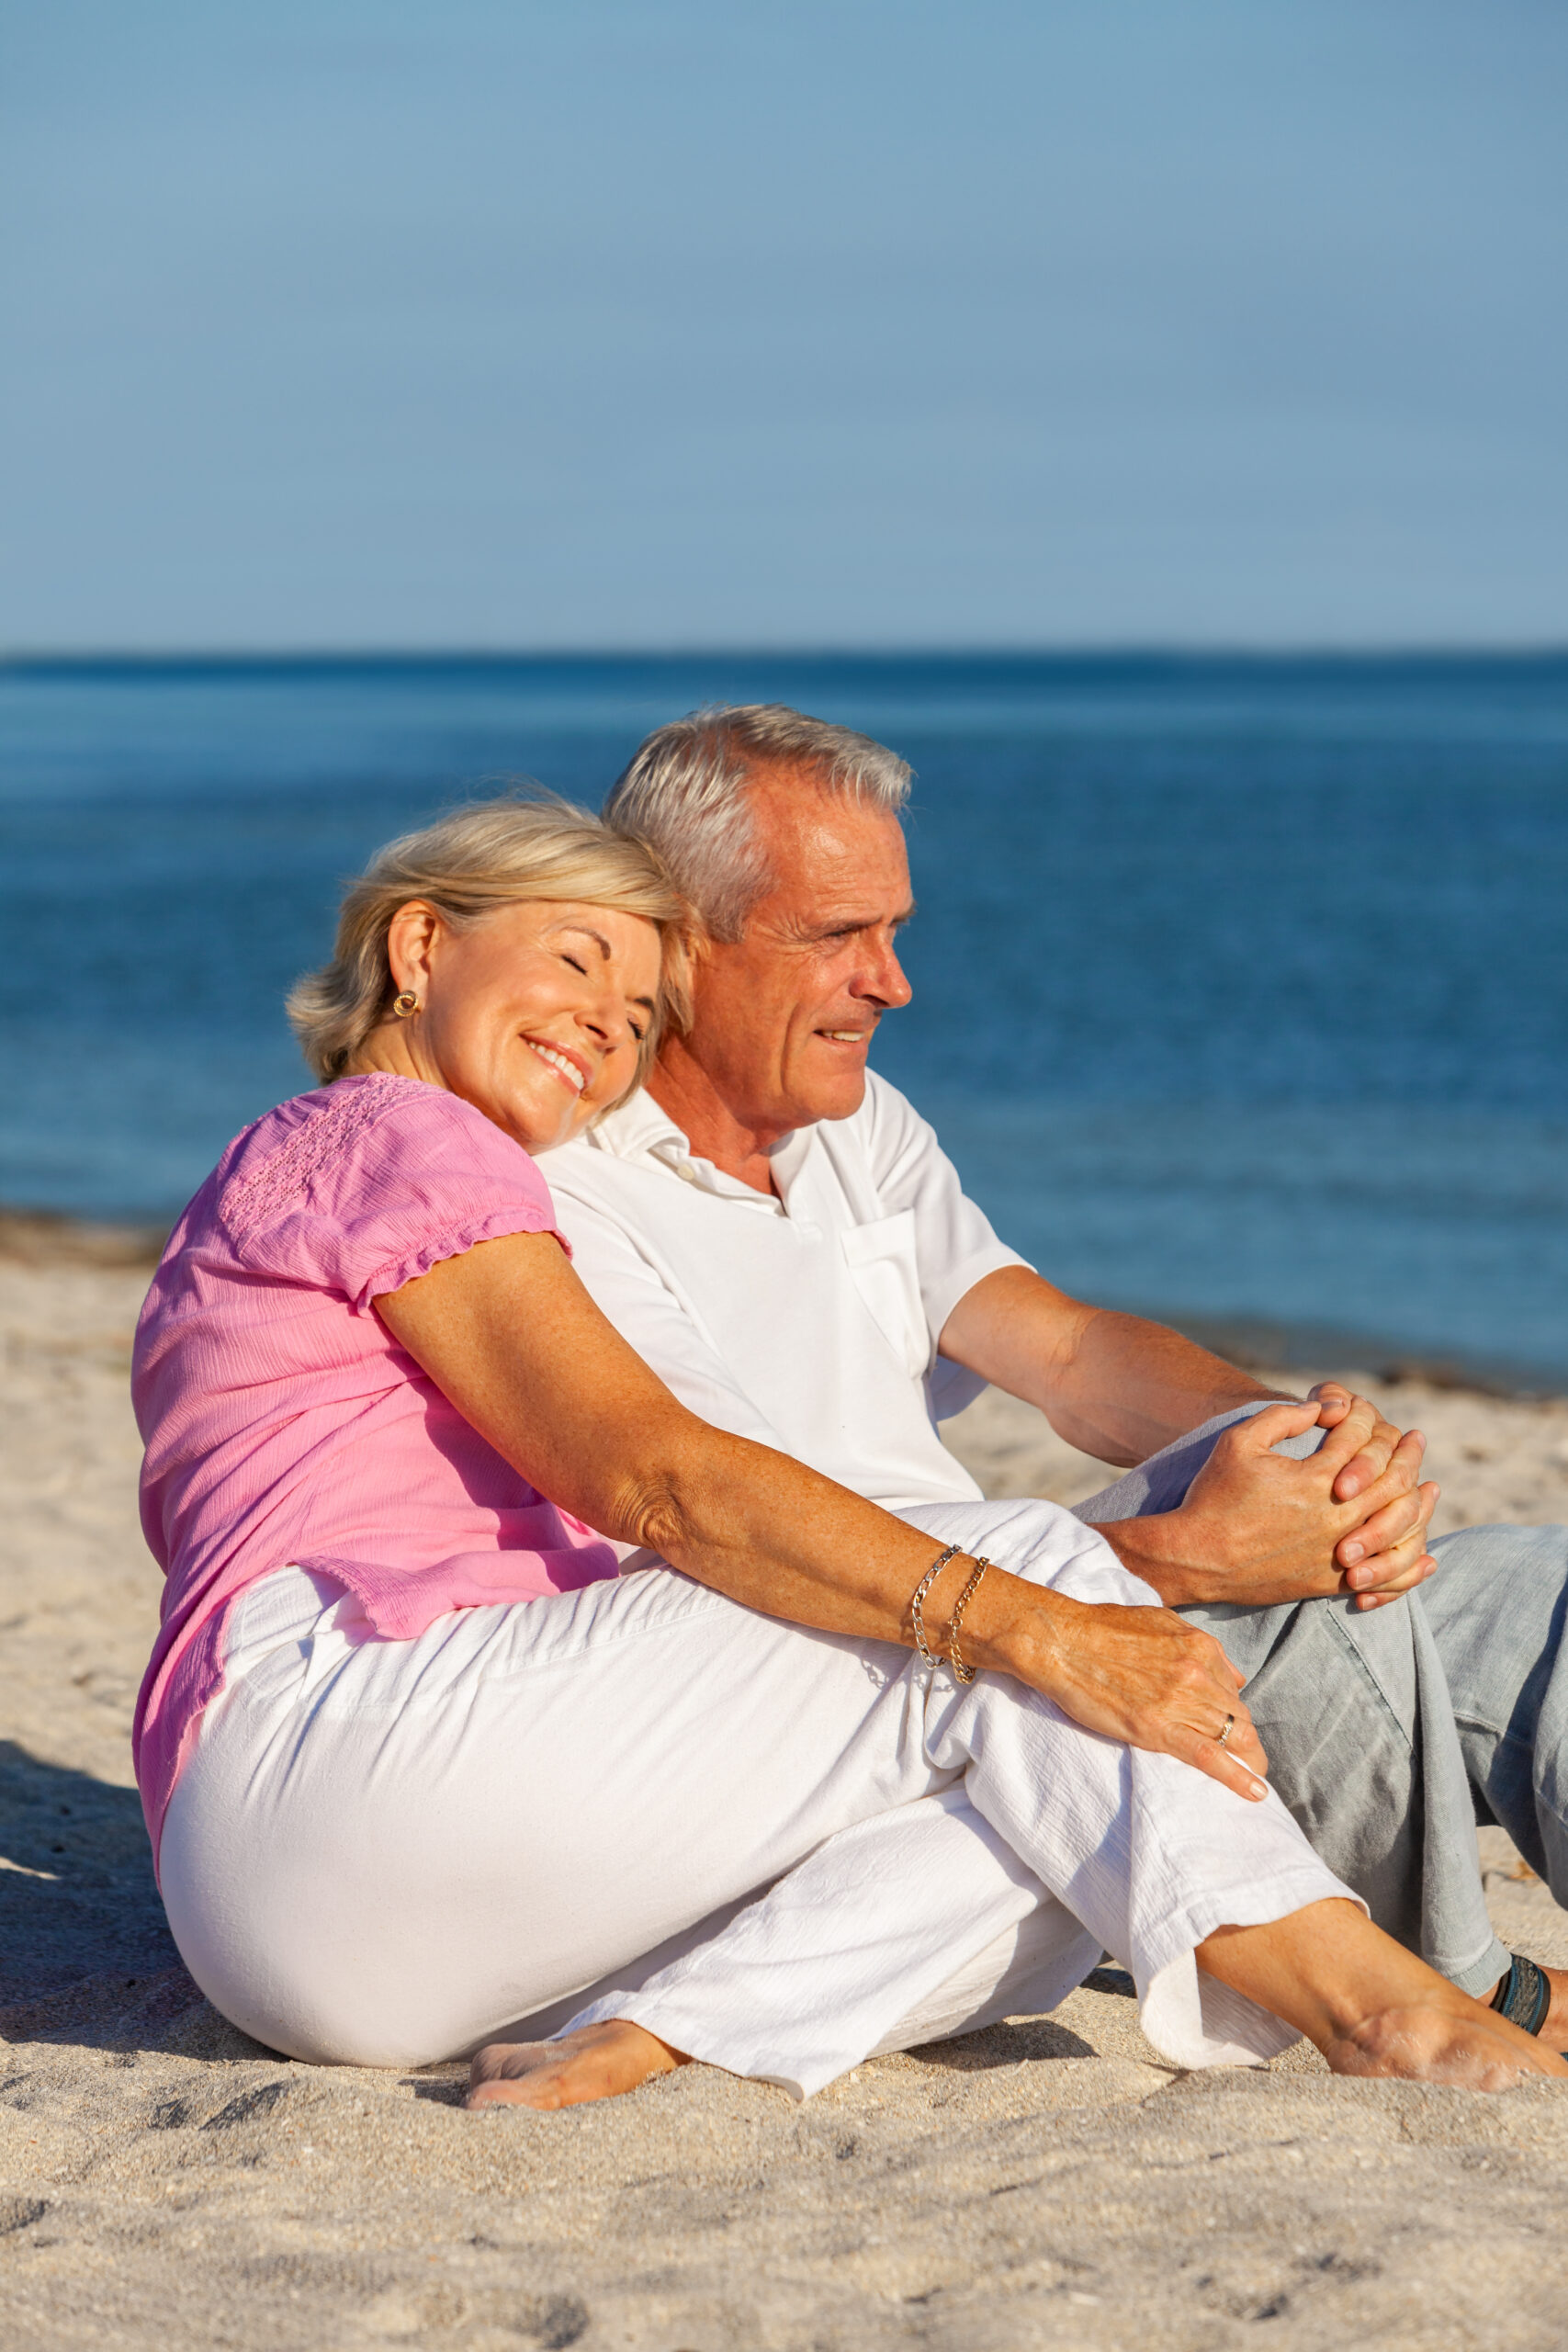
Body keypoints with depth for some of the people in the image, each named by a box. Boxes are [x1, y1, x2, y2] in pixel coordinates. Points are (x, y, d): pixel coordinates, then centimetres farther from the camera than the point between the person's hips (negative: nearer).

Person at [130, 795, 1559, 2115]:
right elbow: (657, 1478, -14)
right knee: (1025, 1562, -14)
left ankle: (654, 2040, -27)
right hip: (334, 1743, -9)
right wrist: (1036, 1626, -20)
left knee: (1042, 1800, -8)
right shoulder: (392, 1138, 2)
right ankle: (1367, 1998, -24)